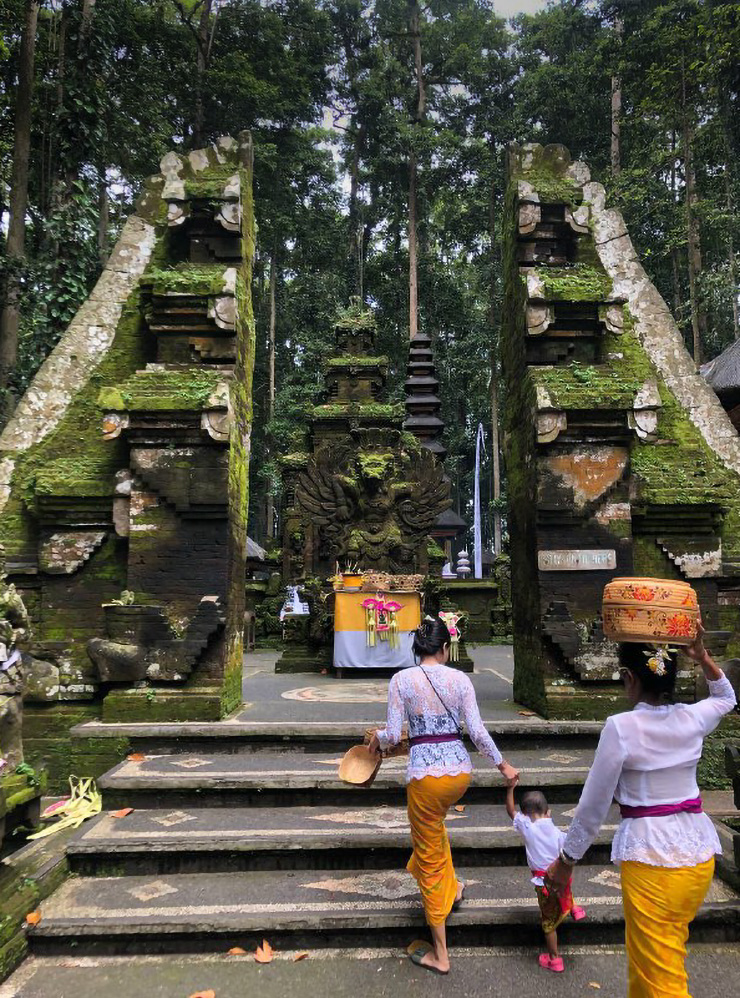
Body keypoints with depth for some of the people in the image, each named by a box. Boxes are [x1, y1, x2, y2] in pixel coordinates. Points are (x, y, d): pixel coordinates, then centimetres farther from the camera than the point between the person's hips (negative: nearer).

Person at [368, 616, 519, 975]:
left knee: (429, 863, 12)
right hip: (461, 770, 4)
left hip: (425, 774, -4)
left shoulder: (401, 680, -8)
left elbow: (393, 734, -8)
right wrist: (502, 764, 9)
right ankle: (452, 886, 47)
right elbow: (477, 731, -5)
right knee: (435, 824, 38)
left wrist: (377, 739, 14)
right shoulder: (460, 679, -2)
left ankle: (439, 955, 23)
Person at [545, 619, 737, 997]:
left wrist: (565, 861, 2)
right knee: (647, 956, 24)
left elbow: (594, 805, -10)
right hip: (699, 855, 6)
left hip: (650, 859, -6)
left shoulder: (621, 727, -16)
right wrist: (703, 657, 9)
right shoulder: (692, 719, -2)